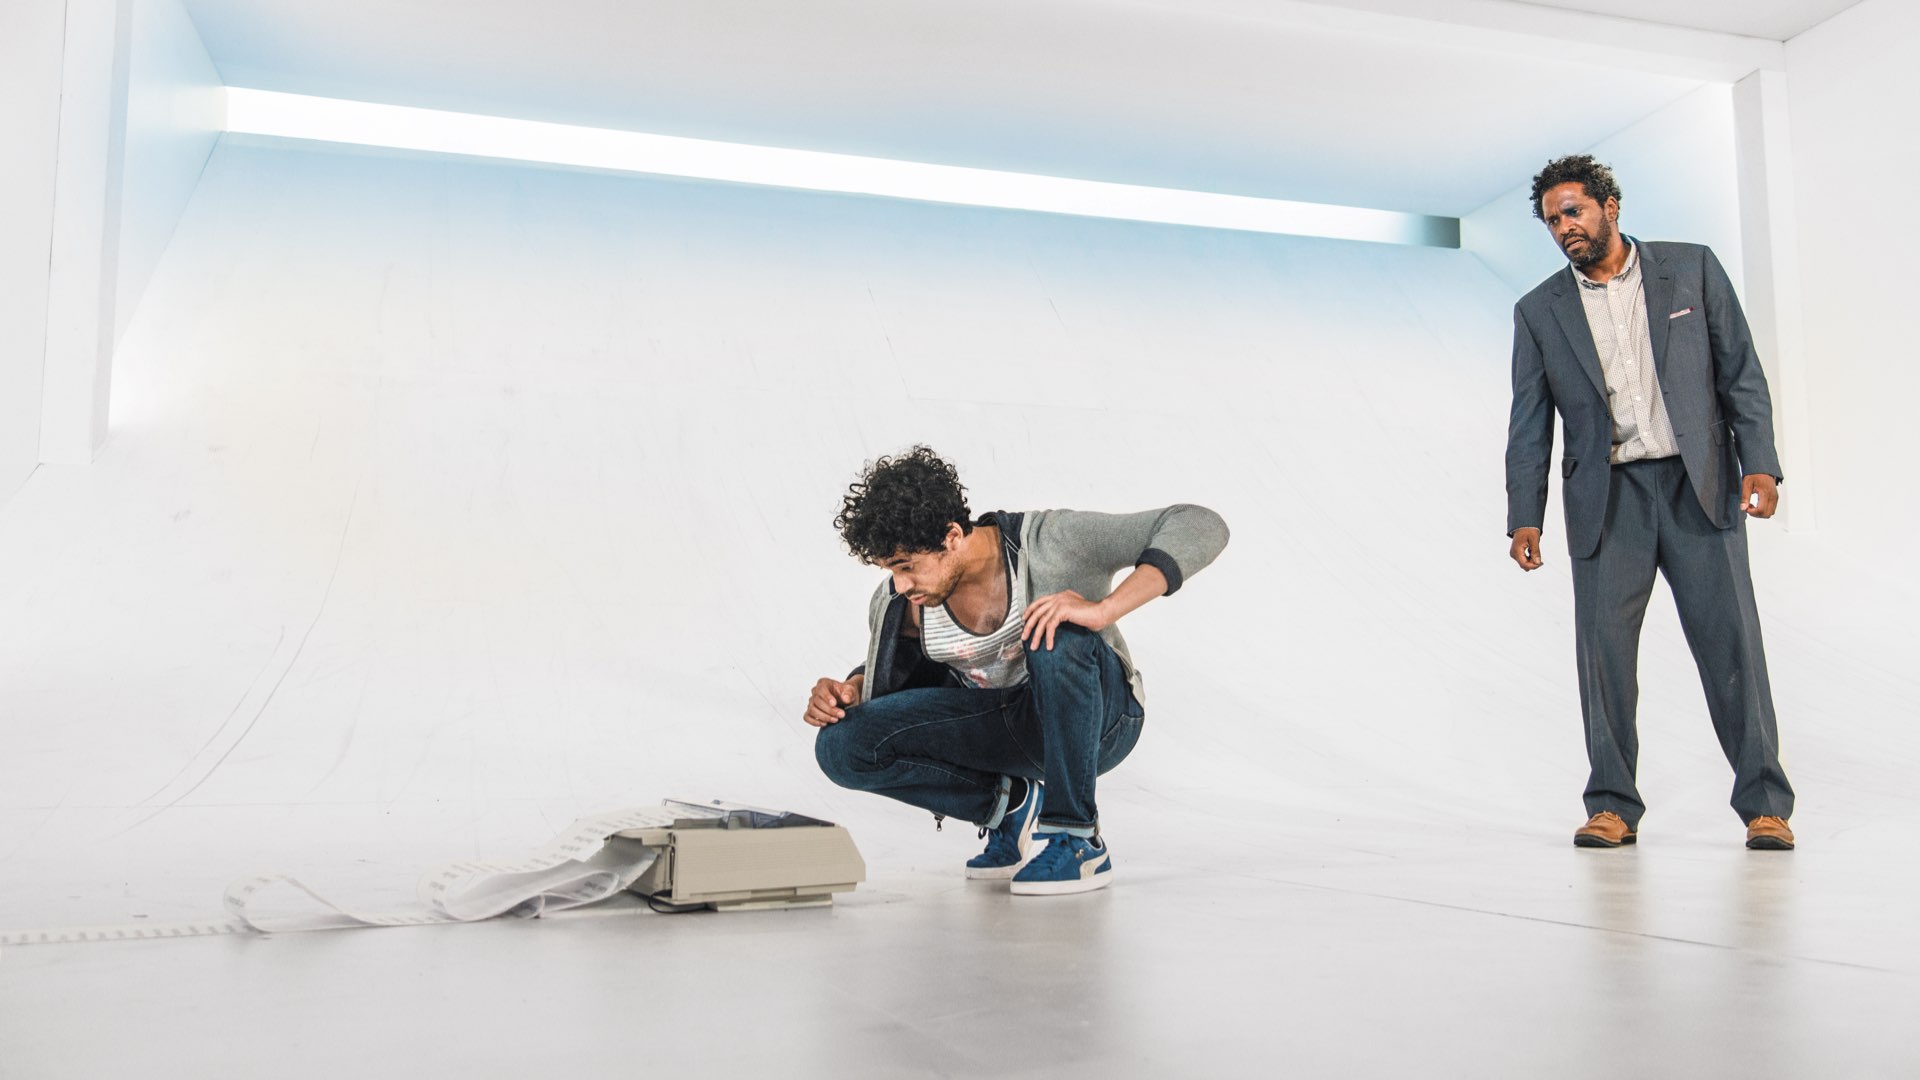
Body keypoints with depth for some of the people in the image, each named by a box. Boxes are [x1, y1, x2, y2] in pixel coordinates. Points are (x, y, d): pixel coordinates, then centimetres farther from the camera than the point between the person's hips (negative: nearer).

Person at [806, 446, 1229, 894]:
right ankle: (1010, 805, 1)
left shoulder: (1050, 543, -25)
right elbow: (885, 672, 11)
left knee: (1059, 637, -38)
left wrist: (1104, 609, -40)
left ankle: (1077, 839, -21)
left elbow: (1201, 526, -30)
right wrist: (849, 691, -13)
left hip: (1096, 718, -4)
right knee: (841, 745, -16)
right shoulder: (896, 605, -12)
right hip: (998, 726, 4)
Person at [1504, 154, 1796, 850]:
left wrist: (1759, 463, -6)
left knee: (1730, 639, -3)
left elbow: (1741, 373, 5)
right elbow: (1530, 425, 7)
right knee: (1602, 647, -3)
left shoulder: (1693, 269, 7)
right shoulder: (1540, 311, 9)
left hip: (1698, 486, -1)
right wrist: (1524, 518, -1)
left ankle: (1764, 803, 8)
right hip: (1606, 499, 1)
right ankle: (1612, 806, 8)